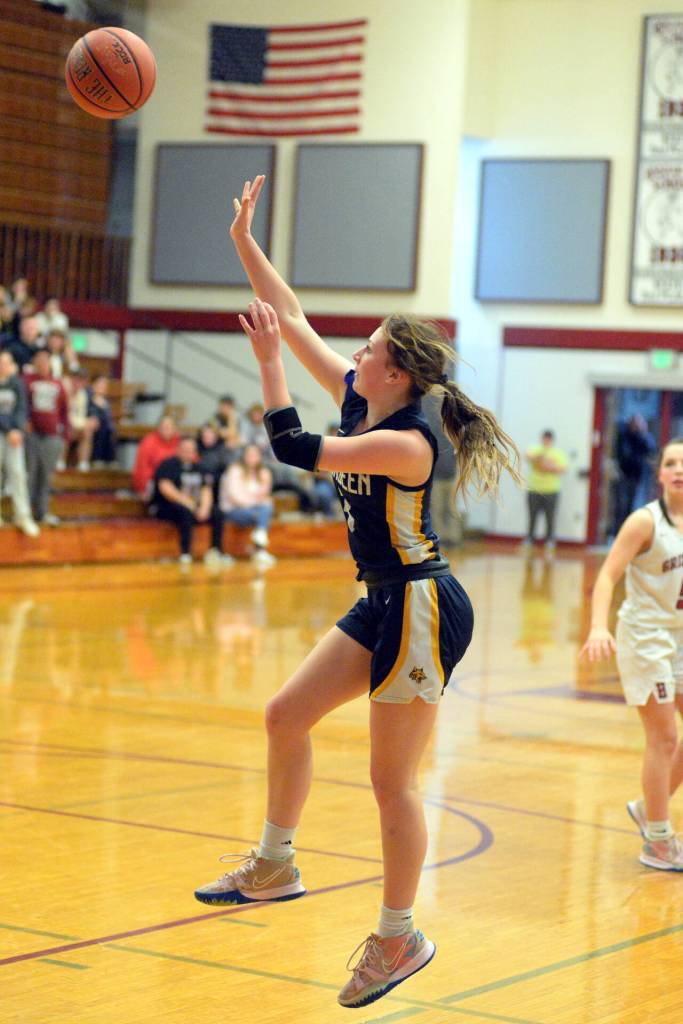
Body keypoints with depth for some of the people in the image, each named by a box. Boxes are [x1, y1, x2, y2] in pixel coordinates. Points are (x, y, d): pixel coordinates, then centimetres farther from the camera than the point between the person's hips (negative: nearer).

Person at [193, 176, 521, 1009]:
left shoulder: (406, 442, -22)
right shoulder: (359, 401, 3)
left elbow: (293, 449, -27)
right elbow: (295, 321, 9)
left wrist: (267, 360, -19)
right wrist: (245, 244, 6)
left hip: (424, 611, -9)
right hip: (385, 604, 9)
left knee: (391, 780, -3)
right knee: (286, 716, 11)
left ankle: (399, 939, 9)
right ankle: (274, 867, 26)